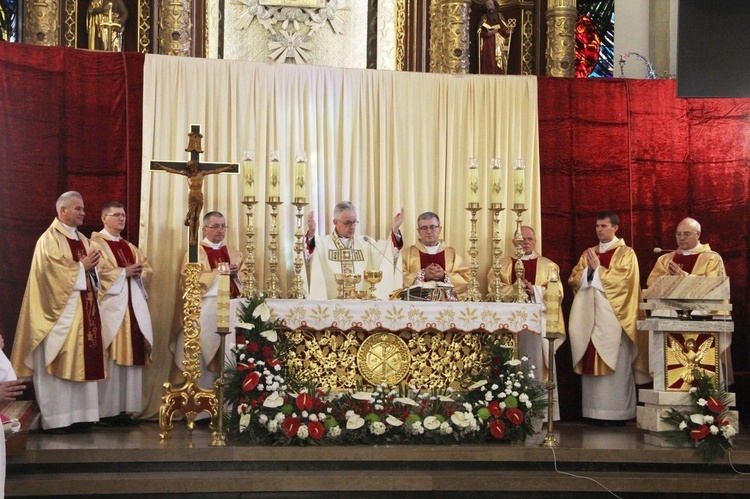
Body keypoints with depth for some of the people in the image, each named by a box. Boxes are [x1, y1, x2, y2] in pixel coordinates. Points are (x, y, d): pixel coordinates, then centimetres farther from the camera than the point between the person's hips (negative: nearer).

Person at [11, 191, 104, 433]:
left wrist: (92, 266, -3)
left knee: (82, 362, 6)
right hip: (61, 310, -8)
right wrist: (81, 266, -10)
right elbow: (53, 272, -18)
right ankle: (56, 419, 0)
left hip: (83, 310, 8)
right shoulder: (50, 239, -6)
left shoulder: (82, 239, 18)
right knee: (59, 363, -5)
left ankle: (78, 415, 10)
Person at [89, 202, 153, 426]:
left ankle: (125, 408, 7)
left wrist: (137, 272, -4)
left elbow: (147, 269, 17)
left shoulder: (130, 247, 22)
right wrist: (123, 272, -12)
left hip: (133, 307, 7)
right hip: (110, 306, -7)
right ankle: (106, 411, -3)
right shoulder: (96, 244, 0)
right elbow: (96, 272, -14)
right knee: (110, 358, -8)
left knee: (130, 355, 3)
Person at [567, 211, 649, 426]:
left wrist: (597, 269, -8)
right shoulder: (588, 253, 18)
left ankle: (616, 413, -1)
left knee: (614, 366, -6)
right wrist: (588, 269, -7)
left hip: (613, 317, -5)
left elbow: (622, 280, -10)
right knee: (591, 364, 2)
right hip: (590, 316, 5)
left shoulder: (626, 253, 2)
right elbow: (574, 279, 10)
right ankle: (595, 412, 6)